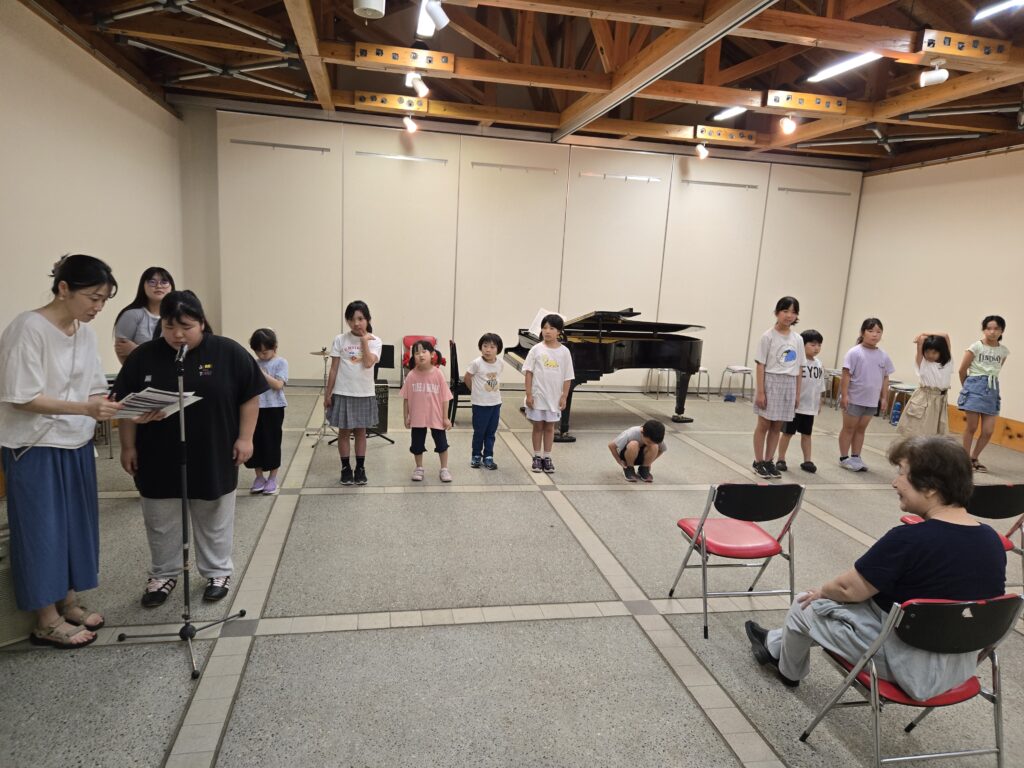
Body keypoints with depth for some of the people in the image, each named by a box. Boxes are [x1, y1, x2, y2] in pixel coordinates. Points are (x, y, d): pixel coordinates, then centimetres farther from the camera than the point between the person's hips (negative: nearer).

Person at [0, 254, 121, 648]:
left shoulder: (85, 332, 4)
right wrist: (84, 408, -29)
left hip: (76, 445, 7)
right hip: (35, 448, -7)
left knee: (76, 523, 14)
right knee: (43, 527, 3)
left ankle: (68, 602, 30)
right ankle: (46, 621, 18)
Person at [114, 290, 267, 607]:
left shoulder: (228, 353, -8)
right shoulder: (144, 356, -2)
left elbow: (250, 395, -4)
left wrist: (245, 438, -8)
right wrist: (128, 446, 3)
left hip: (213, 456, -2)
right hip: (159, 459, 2)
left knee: (214, 520, 11)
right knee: (160, 522, 15)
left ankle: (219, 572, 28)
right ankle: (163, 574, 33)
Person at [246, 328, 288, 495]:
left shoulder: (280, 363, -6)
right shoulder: (254, 364, 7)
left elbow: (278, 385, -17)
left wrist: (262, 373, -18)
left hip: (274, 408, -4)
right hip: (255, 408, 4)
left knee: (272, 444, 3)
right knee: (255, 443, 8)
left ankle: (272, 479, 16)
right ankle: (259, 477, 22)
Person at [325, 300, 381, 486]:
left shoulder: (374, 341, -3)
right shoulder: (340, 340, -3)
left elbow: (368, 363, -20)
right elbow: (334, 369, 0)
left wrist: (364, 340, -15)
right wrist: (327, 394, 0)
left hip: (364, 394, 0)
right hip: (342, 393, 0)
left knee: (361, 431, 11)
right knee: (344, 432, 8)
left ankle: (360, 469, 21)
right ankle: (346, 469, 20)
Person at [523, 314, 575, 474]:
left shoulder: (564, 352, -3)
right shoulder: (536, 349, -5)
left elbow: (567, 377, 0)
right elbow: (529, 372, -4)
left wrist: (564, 397, -4)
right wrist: (529, 394, -8)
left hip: (554, 398, 1)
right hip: (537, 396, -1)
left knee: (549, 427, 11)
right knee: (538, 426, 9)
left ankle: (547, 458, 21)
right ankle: (537, 457, 19)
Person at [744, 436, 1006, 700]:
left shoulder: (908, 539, -28)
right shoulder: (993, 541, -5)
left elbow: (849, 588, -17)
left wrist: (822, 591, 6)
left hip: (911, 667, -7)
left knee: (806, 605, 13)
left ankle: (789, 670, 42)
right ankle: (777, 645, 44)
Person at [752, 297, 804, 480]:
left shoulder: (798, 339, 7)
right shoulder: (768, 336, -8)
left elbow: (798, 368, 10)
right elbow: (761, 365, -9)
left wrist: (798, 392, 9)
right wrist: (760, 391, -13)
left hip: (788, 385, 5)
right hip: (771, 382, -5)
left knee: (777, 427, 10)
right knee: (764, 425, 2)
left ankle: (768, 461, 20)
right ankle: (758, 462, 13)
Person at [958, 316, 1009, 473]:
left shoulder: (1004, 351, 6)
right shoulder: (976, 347, -7)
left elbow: (996, 370, 18)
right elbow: (962, 370, 0)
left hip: (992, 390, 4)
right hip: (975, 387, -4)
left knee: (988, 431, 0)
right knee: (971, 427, 0)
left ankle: (974, 458, 18)